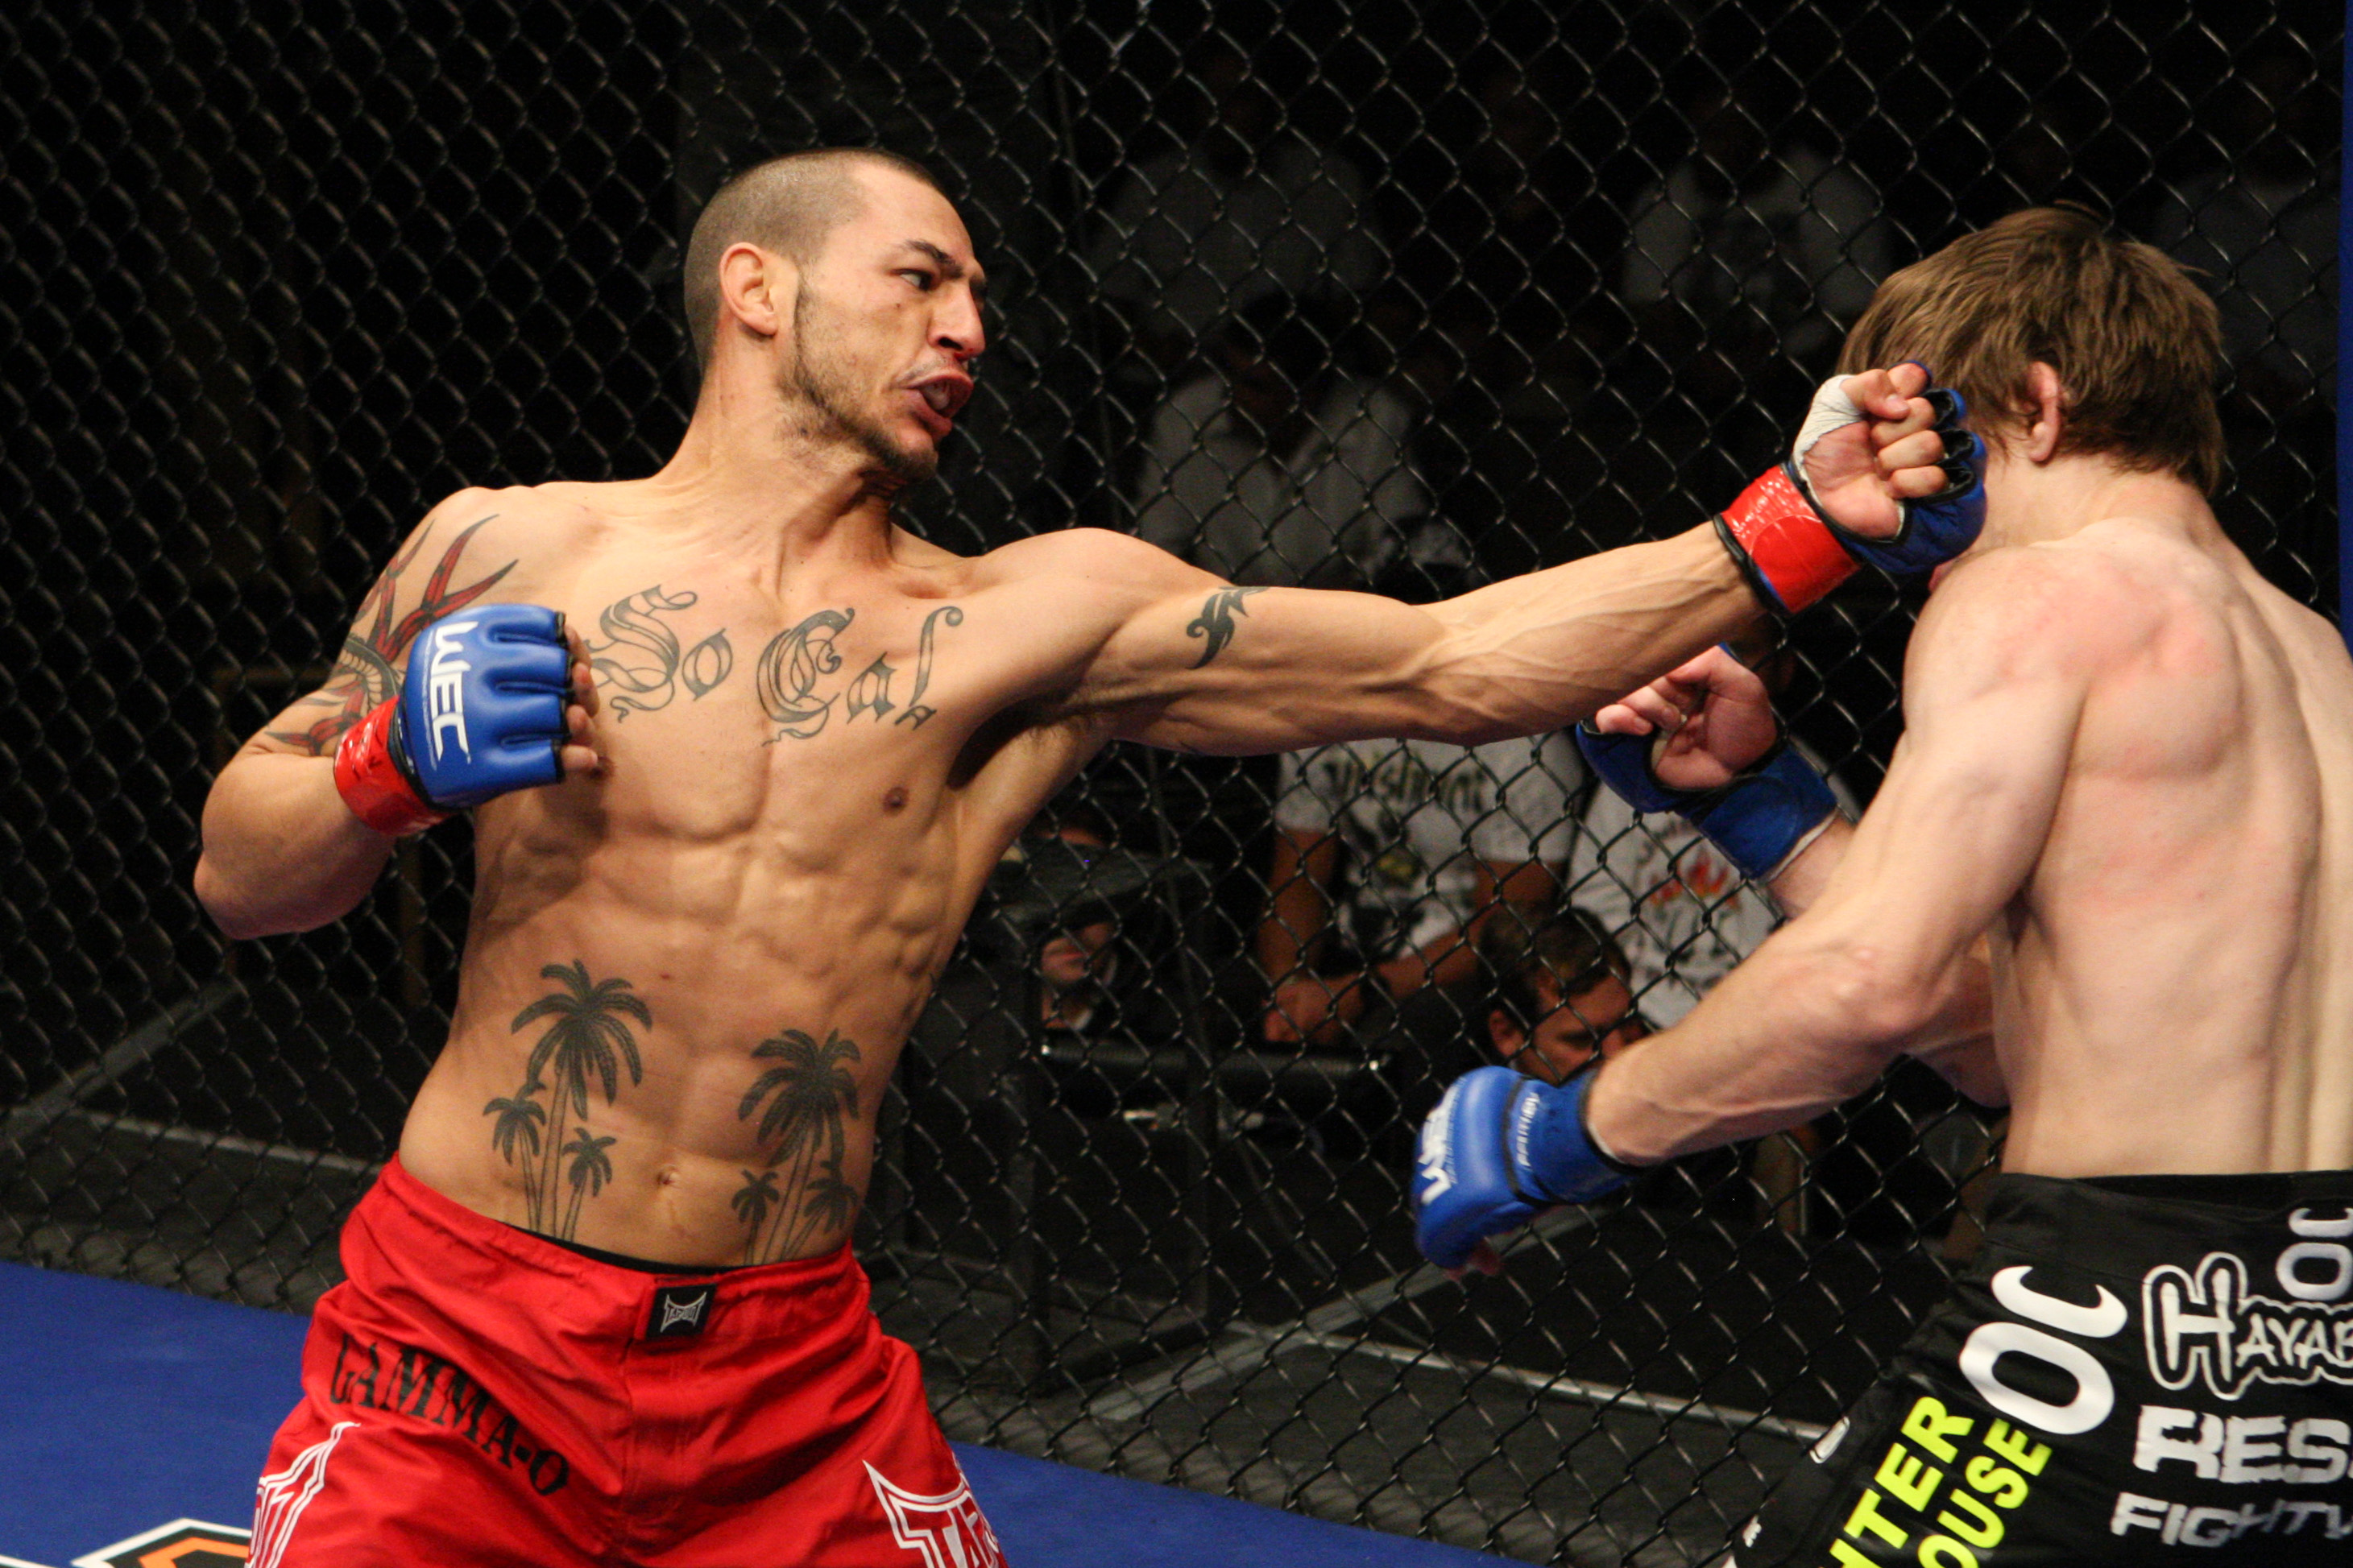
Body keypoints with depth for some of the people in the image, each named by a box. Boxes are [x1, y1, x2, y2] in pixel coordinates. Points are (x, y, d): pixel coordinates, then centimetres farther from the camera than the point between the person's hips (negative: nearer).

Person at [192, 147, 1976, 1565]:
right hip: (465, 1341, -1)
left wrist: (1796, 528, -15)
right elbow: (238, 877, 8)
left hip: (793, 1380, 2)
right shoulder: (505, 555, 1)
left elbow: (1453, 664, -7)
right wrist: (398, 766, -13)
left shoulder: (1029, 628, 2)